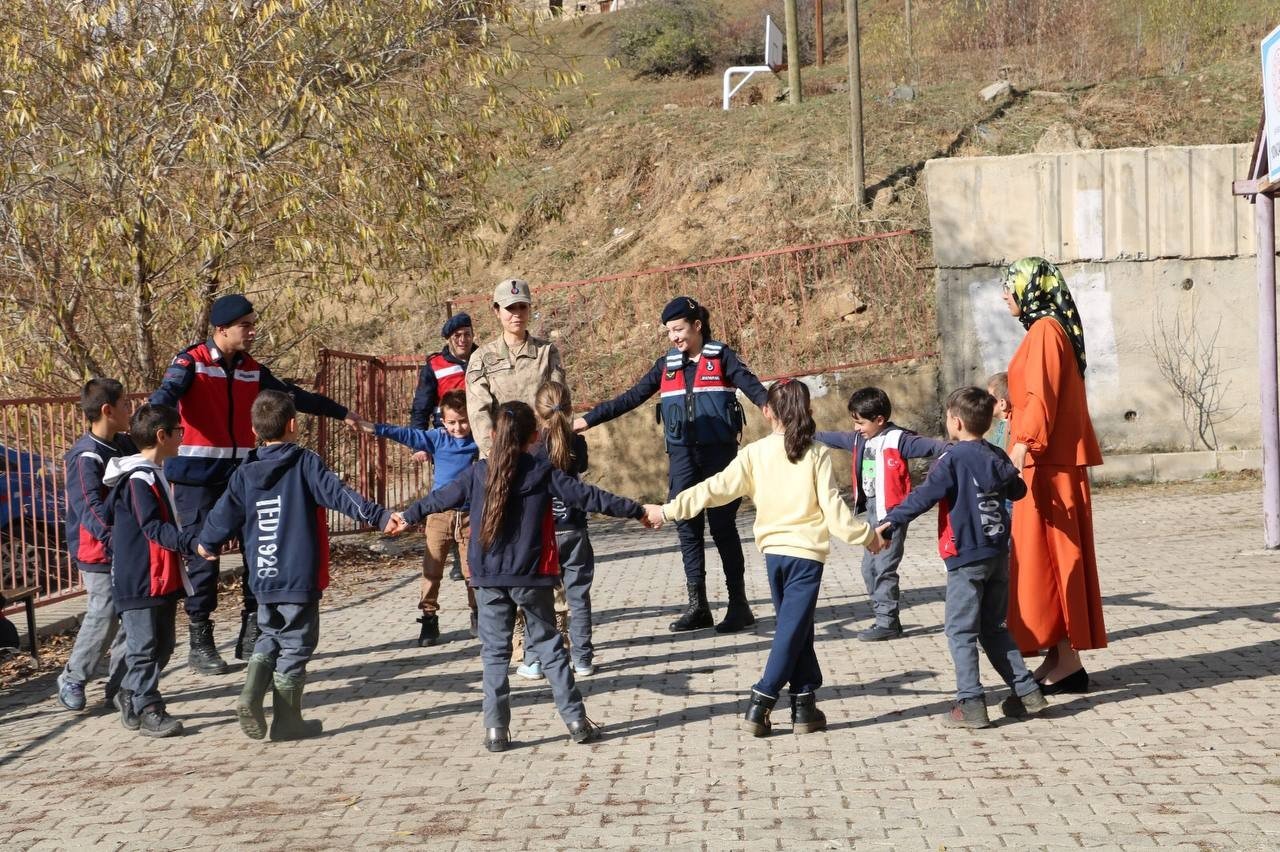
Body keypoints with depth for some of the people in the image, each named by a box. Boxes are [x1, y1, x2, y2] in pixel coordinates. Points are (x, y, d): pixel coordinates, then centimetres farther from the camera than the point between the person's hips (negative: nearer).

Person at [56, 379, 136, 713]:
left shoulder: (126, 445, 7)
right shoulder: (86, 457, -18)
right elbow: (90, 507, -30)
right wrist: (111, 535, -41)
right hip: (99, 555, -7)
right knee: (103, 619, -2)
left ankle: (121, 687, 17)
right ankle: (72, 680, 19)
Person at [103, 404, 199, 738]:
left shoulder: (155, 474, 16)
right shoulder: (138, 480, -17)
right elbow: (154, 528, -24)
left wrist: (188, 539, 19)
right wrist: (192, 541, -31)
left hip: (163, 579, 10)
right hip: (139, 581, -10)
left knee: (163, 645, 15)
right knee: (144, 646, -2)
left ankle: (130, 696, 28)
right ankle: (148, 711, 4)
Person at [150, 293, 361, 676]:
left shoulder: (252, 370, 10)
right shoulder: (192, 362, -7)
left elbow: (294, 396, 22)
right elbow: (166, 395, -24)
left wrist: (340, 413, 30)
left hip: (242, 473, 6)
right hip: (197, 476, -6)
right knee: (203, 556, -3)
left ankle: (251, 634, 15)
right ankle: (201, 644, 9)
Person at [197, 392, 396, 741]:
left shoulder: (244, 474, 5)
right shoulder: (306, 464, -8)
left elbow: (223, 516, 14)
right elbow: (339, 495, -19)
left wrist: (207, 544, 33)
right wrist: (379, 517, -22)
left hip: (262, 580, 4)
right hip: (300, 579, -4)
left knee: (271, 636, 22)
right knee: (295, 645, 6)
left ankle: (252, 694, 0)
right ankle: (287, 720, 11)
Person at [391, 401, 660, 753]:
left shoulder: (478, 473, 2)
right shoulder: (543, 473, -4)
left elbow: (441, 497, 15)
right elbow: (589, 496, -4)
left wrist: (408, 516, 33)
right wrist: (636, 511, 4)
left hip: (488, 578, 1)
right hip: (531, 577, -1)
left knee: (495, 652, 8)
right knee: (549, 646, 9)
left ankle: (496, 729, 5)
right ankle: (576, 720, 10)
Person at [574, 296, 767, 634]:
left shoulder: (720, 356, 0)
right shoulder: (667, 365, 12)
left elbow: (751, 386, -14)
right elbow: (632, 397, 12)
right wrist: (589, 419, 8)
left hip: (719, 452, -4)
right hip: (682, 455, 4)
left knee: (722, 526, -2)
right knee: (687, 527, 2)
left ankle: (739, 604, 6)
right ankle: (698, 606, 8)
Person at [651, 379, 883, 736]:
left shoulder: (754, 453, -2)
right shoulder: (817, 455, -7)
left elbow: (716, 489, -5)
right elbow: (833, 506, -8)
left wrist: (669, 510, 1)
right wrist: (865, 536, 4)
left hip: (773, 551, 3)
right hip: (807, 553, -3)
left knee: (797, 629, 16)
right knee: (791, 632, 1)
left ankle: (805, 705, 15)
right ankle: (759, 705, -3)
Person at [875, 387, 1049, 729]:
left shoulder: (953, 459, -12)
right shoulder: (997, 457, 8)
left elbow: (924, 495, -18)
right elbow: (1018, 490, 23)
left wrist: (890, 522, -17)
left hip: (966, 557, -7)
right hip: (998, 553, 7)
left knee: (960, 629, -1)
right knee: (994, 627, 18)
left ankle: (970, 703, -5)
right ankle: (1026, 691, 16)